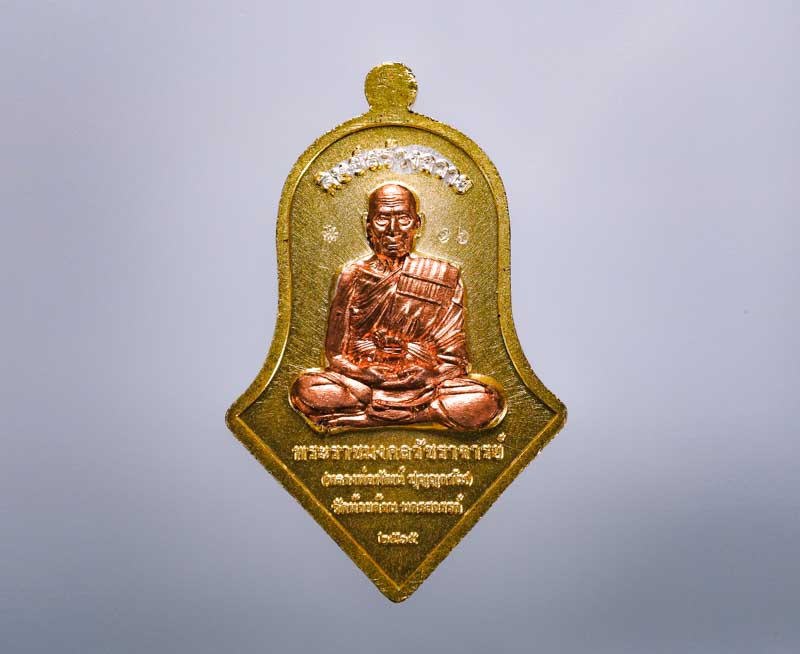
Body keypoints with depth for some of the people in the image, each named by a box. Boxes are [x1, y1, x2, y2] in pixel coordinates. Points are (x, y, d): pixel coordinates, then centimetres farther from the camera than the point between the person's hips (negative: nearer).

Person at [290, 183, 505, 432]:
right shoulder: (352, 277, 9)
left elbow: (454, 361, 4)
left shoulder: (444, 278, 7)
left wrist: (428, 376, -15)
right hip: (361, 381, 0)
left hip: (425, 386, 0)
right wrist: (370, 375, -12)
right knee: (306, 389, -29)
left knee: (486, 401, -29)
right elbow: (336, 353, 5)